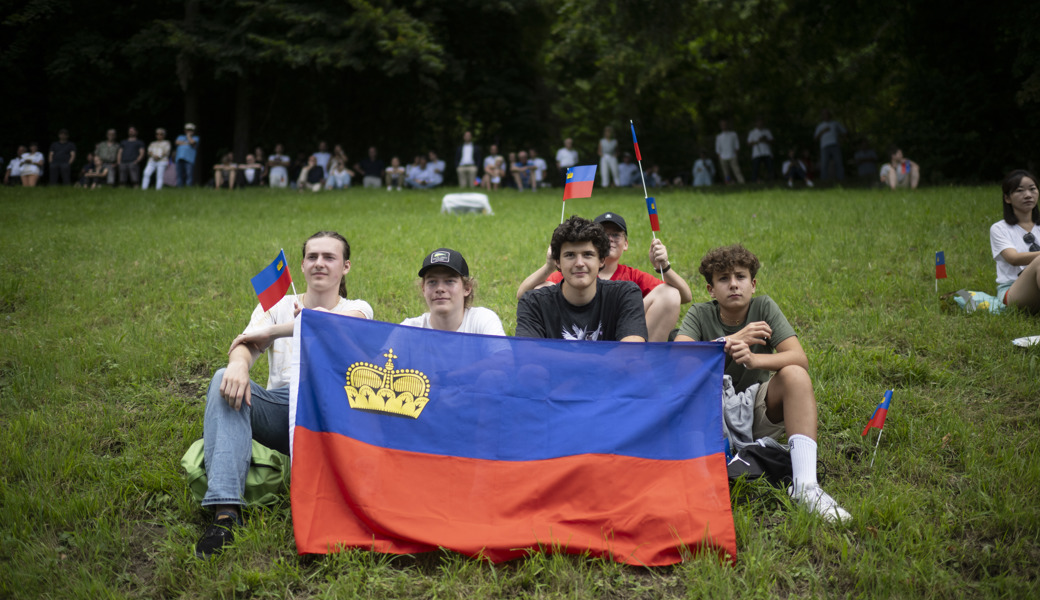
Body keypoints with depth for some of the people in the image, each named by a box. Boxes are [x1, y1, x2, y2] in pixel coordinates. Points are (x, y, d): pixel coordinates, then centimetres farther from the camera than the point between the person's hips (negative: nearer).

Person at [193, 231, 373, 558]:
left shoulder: (357, 309, 15)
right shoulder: (277, 305, 21)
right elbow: (248, 343, -1)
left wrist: (271, 331, -17)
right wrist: (238, 363, -26)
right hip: (278, 407, 2)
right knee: (225, 379, -27)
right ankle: (225, 513, -41)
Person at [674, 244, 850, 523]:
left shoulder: (764, 307, -4)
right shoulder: (700, 314, -3)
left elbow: (800, 359, -17)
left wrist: (753, 359, -35)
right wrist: (732, 340, -26)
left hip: (759, 412, 0)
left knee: (794, 374, -27)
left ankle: (805, 484, -38)